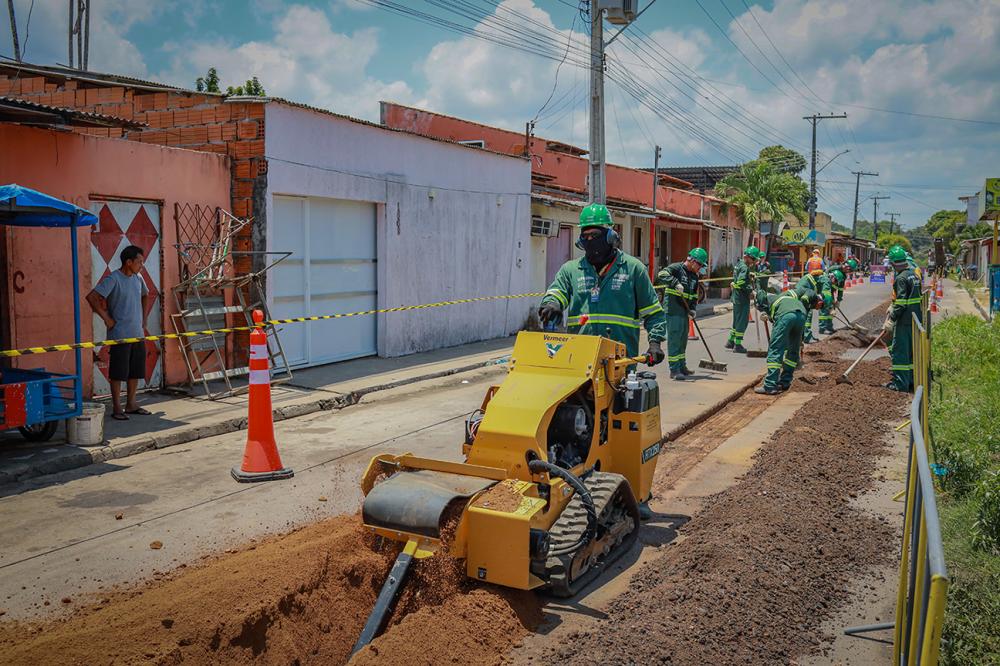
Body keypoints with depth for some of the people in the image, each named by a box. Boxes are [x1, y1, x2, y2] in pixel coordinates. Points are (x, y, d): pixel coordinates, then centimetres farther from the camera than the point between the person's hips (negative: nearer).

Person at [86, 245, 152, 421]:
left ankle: (131, 404, 23)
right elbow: (91, 297, -20)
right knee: (118, 373, -1)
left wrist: (144, 317, 19)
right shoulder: (113, 279, -12)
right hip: (120, 335, -7)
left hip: (138, 334, 7)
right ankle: (116, 408, 7)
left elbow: (145, 296, 30)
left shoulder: (138, 278, 10)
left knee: (135, 371, 12)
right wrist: (107, 319, -16)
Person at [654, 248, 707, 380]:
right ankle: (674, 370, -6)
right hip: (673, 311, -8)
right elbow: (661, 275, -26)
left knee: (683, 339, 16)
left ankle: (682, 367, 29)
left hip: (684, 312, 8)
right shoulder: (676, 268, -9)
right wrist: (676, 283, -35)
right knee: (674, 338, -8)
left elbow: (694, 295, 21)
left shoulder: (694, 276, 16)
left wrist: (692, 309, 6)